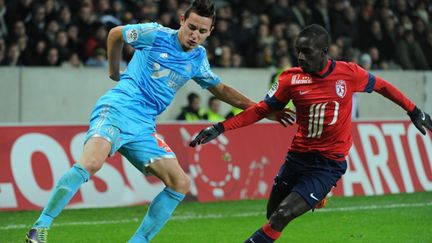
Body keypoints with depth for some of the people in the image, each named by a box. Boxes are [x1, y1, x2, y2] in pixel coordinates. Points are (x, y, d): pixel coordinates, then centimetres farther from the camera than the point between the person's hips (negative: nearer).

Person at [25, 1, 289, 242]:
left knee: (181, 183, -2)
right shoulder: (156, 34, -1)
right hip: (117, 109, -7)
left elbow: (220, 89, 31)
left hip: (144, 127, 7)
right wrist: (114, 72, 20)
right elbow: (115, 34, 14)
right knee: (90, 163, -31)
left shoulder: (198, 58, 16)